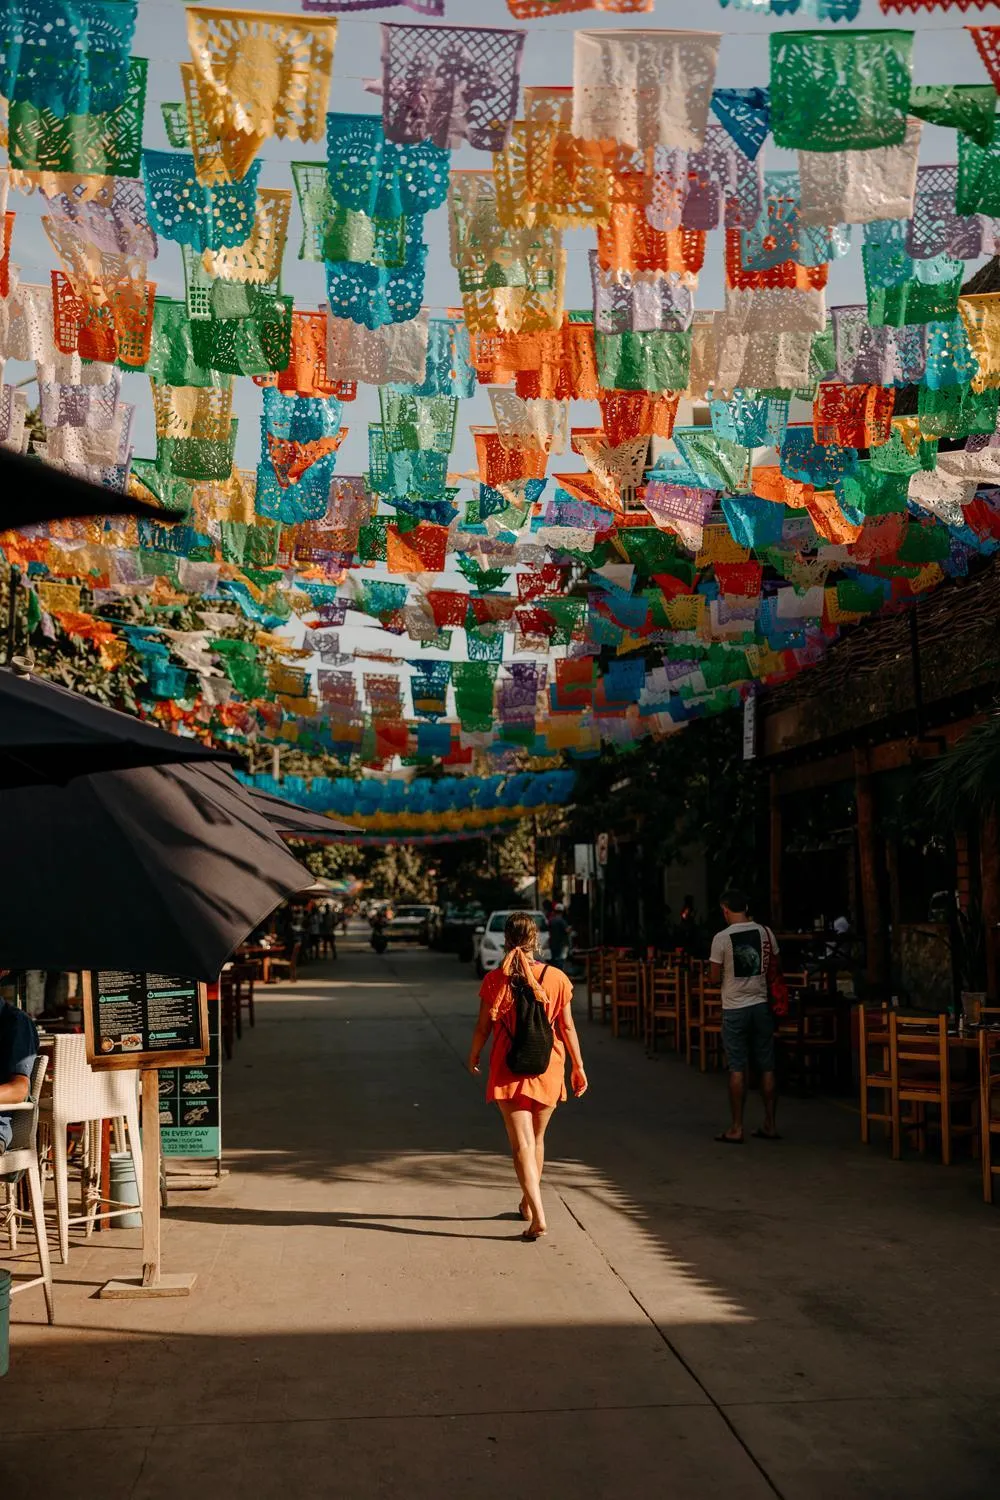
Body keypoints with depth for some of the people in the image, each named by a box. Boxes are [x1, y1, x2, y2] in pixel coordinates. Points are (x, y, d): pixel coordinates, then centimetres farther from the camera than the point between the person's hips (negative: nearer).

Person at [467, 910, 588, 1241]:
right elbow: (567, 1027, 0)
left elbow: (483, 1027, -2)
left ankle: (538, 1216, -17)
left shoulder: (494, 980, -8)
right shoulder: (556, 978, -5)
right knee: (537, 1139, 20)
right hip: (547, 1068, 2)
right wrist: (578, 1066, 10)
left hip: (509, 1068, -2)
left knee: (521, 1143, -3)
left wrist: (473, 1055, 17)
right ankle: (528, 1204, 36)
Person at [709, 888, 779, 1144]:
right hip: (761, 1005, 3)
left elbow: (715, 978, -6)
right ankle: (769, 1125, 15)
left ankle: (736, 1129, 3)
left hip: (734, 1009, -3)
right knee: (766, 1067, 9)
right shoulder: (765, 933, -1)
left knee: (737, 1068, 1)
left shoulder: (722, 938, -11)